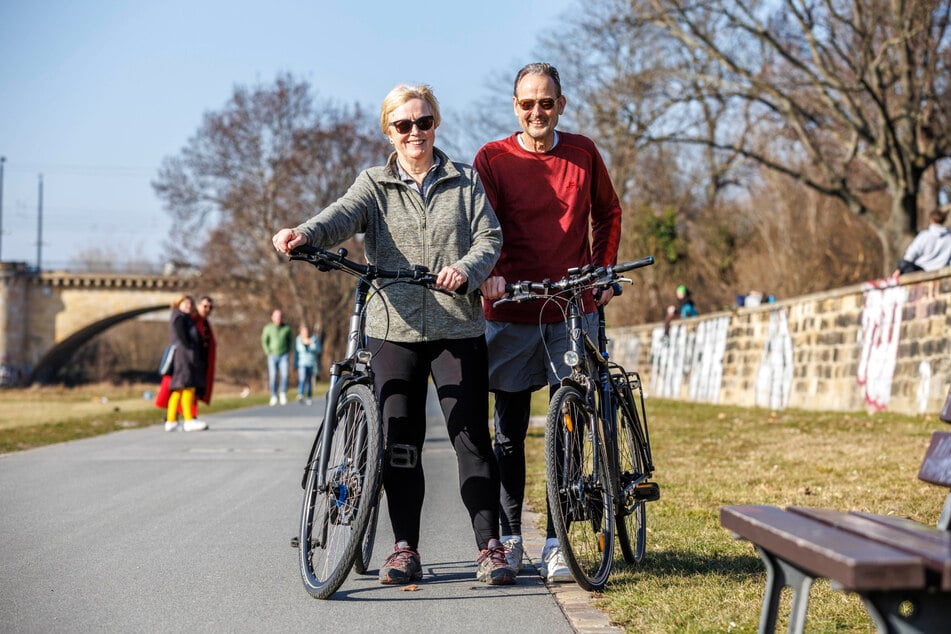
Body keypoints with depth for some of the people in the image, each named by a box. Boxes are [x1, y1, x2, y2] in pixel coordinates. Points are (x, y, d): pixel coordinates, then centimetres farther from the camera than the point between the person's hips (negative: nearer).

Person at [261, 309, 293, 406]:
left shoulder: (287, 328, -2)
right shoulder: (268, 328, -4)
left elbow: (291, 340, 12)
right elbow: (264, 341, 5)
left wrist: (288, 352, 4)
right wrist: (269, 353, -3)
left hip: (284, 356, 0)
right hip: (272, 356, 0)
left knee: (284, 375, -14)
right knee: (273, 377, -3)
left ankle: (283, 393, 4)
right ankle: (274, 397, 7)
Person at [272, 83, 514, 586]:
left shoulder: (465, 181, 12)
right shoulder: (375, 185, 9)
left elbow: (489, 236, 2)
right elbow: (342, 215, -10)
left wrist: (466, 269, -20)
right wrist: (304, 233, -32)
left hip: (458, 327, 0)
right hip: (394, 329, 1)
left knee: (472, 439, -4)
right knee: (400, 443, 2)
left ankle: (490, 548, 3)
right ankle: (405, 549, 12)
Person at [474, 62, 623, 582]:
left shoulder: (583, 153, 6)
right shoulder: (492, 158, -1)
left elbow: (609, 212, 20)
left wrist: (604, 271, 10)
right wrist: (489, 274, -29)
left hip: (573, 311, 1)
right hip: (511, 313, -1)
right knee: (509, 431, 7)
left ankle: (556, 544, 3)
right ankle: (509, 537, 20)